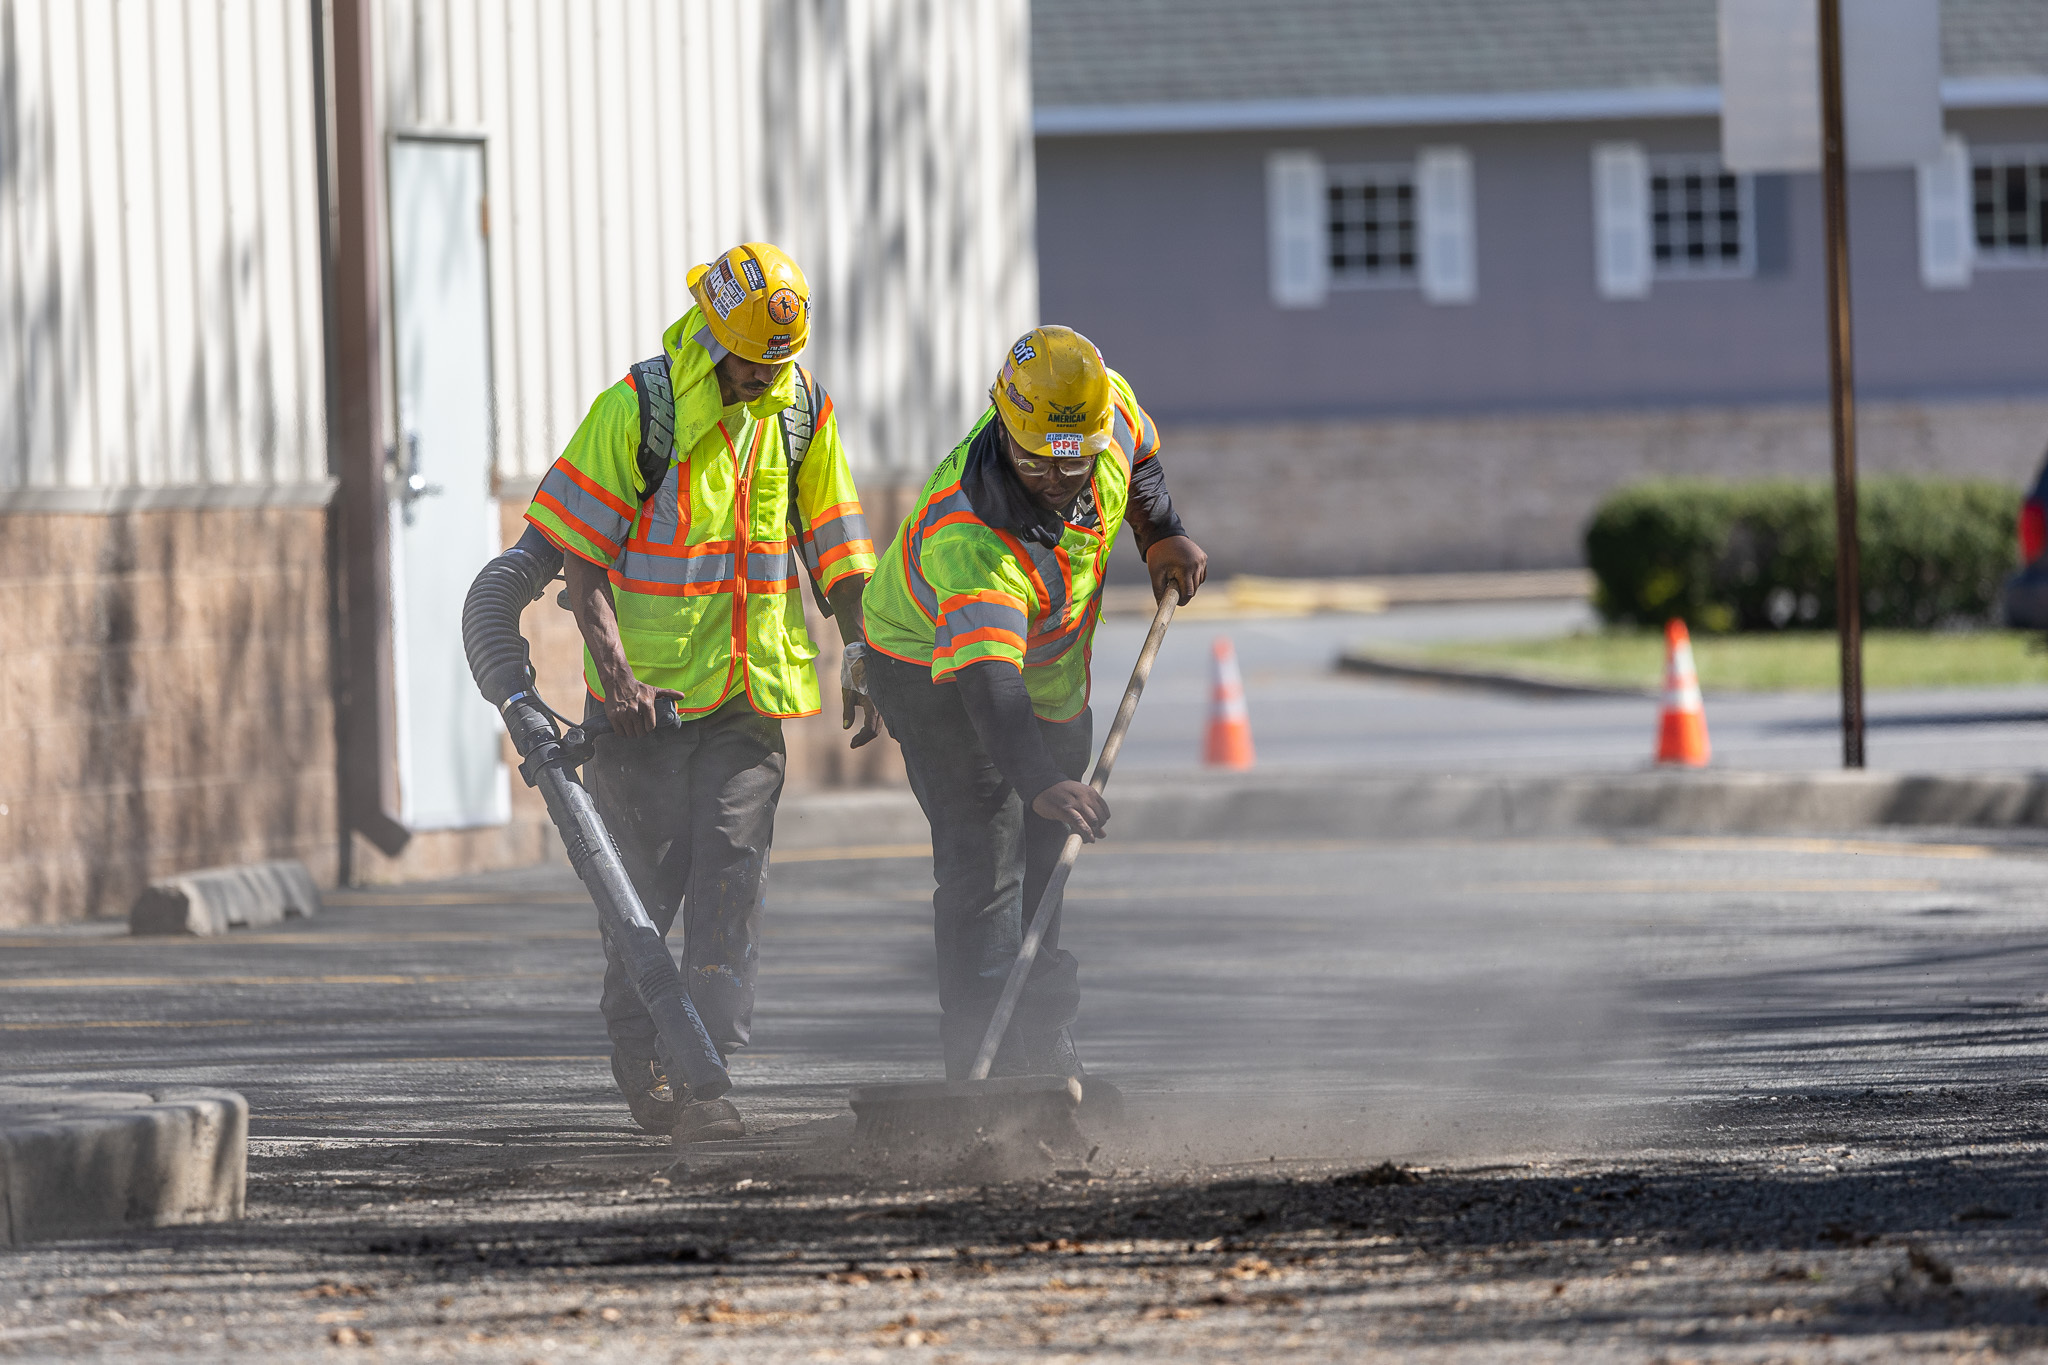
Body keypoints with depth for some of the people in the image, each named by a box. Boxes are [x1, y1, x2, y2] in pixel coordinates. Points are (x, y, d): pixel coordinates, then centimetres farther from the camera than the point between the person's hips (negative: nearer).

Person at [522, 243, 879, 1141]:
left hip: (748, 695, 3)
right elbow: (579, 555, -10)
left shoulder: (801, 410, 4)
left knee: (730, 880, -8)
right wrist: (616, 672, -18)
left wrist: (856, 654, 8)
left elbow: (831, 542, 15)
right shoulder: (637, 410, -11)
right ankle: (640, 1061, 21)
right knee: (644, 883, 4)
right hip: (645, 695, -3)